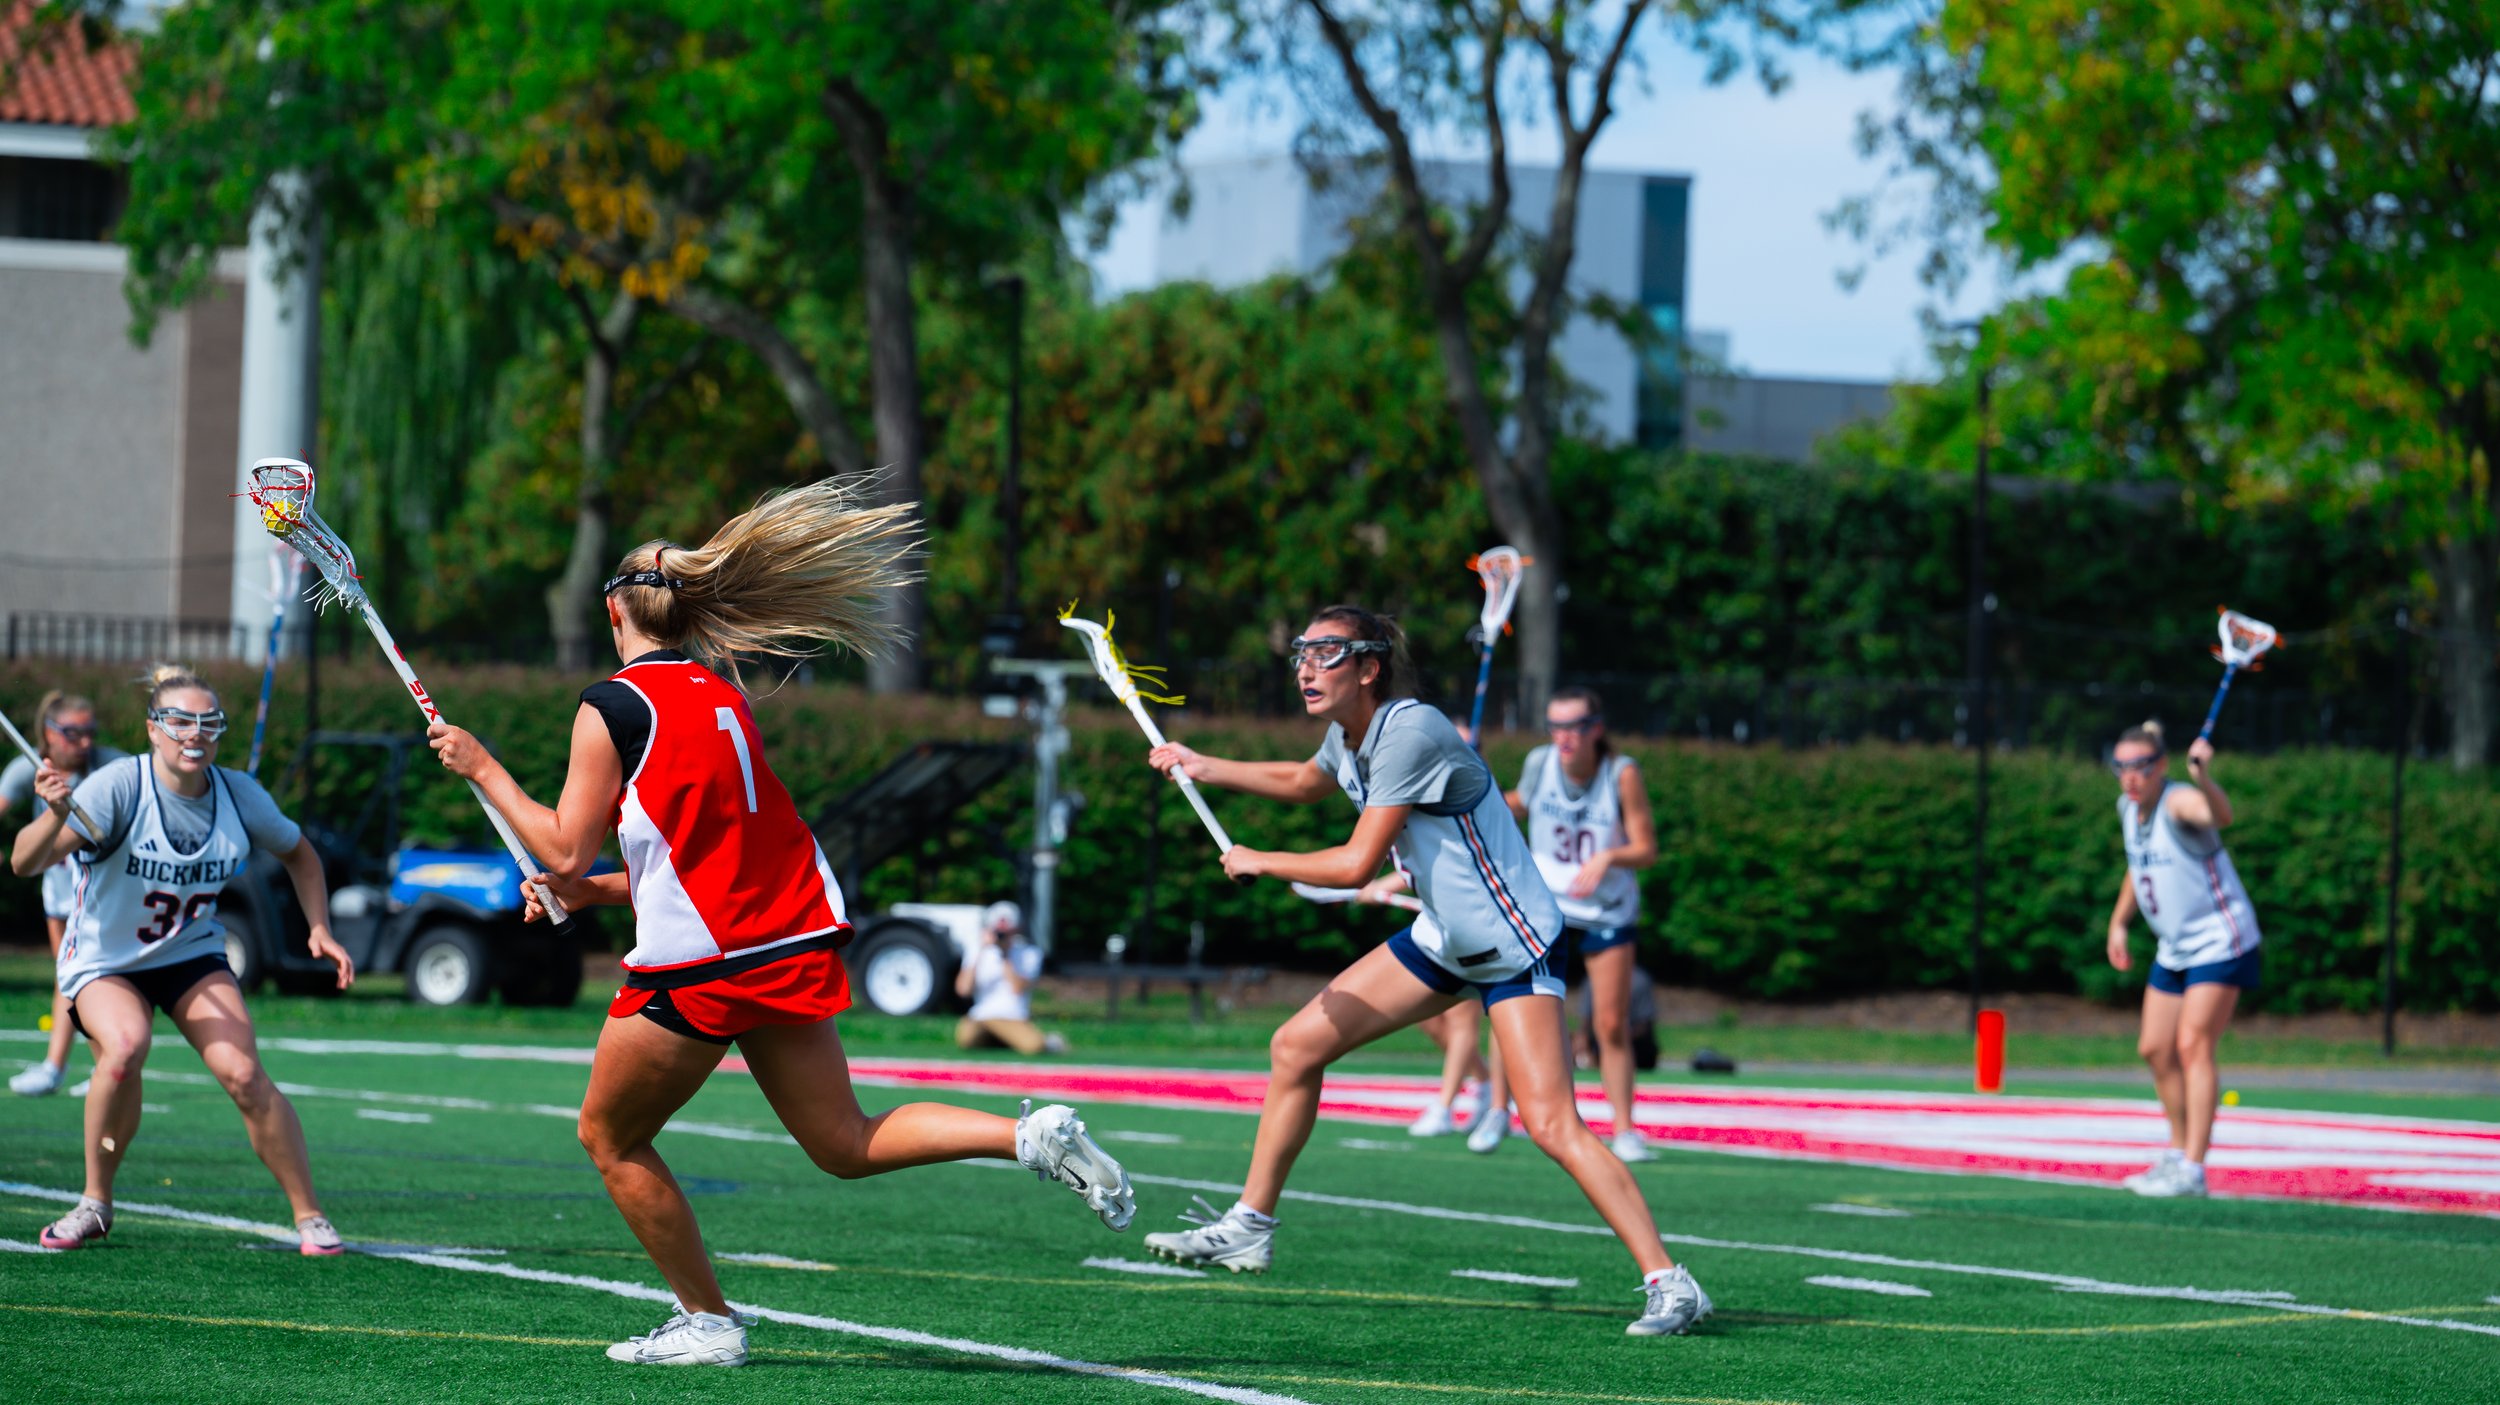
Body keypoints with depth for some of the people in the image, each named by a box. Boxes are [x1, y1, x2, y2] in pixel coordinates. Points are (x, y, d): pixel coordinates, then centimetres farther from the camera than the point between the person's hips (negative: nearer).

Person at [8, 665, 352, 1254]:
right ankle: (95, 1204, -12)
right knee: (125, 1047, -32)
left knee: (243, 1073, -18)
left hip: (194, 958, 3)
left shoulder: (240, 796, -9)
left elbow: (298, 853, 13)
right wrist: (56, 814, -52)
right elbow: (26, 862, -33)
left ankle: (309, 1216, -2)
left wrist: (319, 929, 2)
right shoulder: (118, 786, -23)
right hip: (104, 962, -3)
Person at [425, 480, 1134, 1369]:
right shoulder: (721, 691, 15)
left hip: (695, 964, -7)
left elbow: (564, 851, -9)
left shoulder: (614, 706, -7)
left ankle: (707, 1322, 12)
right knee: (846, 1145, 10)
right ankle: (1034, 1137, -9)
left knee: (611, 1137, 13)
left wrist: (482, 769, 2)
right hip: (792, 944, 7)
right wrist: (595, 889, 21)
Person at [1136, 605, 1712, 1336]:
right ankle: (1249, 1229, 23)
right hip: (1444, 938, 9)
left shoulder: (1409, 732, -24)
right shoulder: (1348, 734, 4)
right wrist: (1205, 768, 26)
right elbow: (1305, 783, 30)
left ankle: (1669, 1284, -18)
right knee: (1295, 1048, 10)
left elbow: (1357, 864, -25)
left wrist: (1256, 862, -12)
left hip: (1512, 941, -9)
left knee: (1550, 1123, -20)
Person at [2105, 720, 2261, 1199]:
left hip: (2219, 941, -9)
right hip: (2176, 948, 9)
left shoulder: (2179, 802, -22)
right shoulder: (2128, 807, 4)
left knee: (2193, 1046, -16)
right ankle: (2179, 1151, 27)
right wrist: (2119, 921, 20)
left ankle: (2191, 1172, -18)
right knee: (2156, 1050, 12)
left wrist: (2203, 778, -64)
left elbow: (2222, 816, -45)